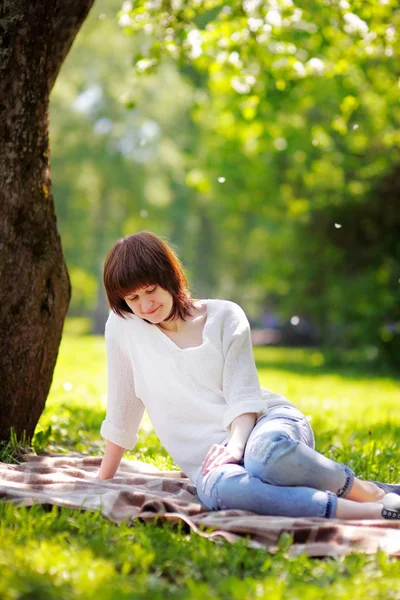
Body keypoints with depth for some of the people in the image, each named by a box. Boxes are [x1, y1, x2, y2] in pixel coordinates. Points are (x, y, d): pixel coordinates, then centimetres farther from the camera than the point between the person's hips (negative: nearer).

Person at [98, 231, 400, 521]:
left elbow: (243, 397, -6)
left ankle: (368, 492, -16)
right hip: (213, 459, 1)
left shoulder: (225, 316, 3)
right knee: (218, 488, -40)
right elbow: (122, 413, 14)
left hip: (268, 419, 0)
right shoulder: (122, 327, 5)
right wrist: (103, 481, 18)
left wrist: (235, 445, -26)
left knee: (268, 451, -41)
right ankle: (372, 513, -37)